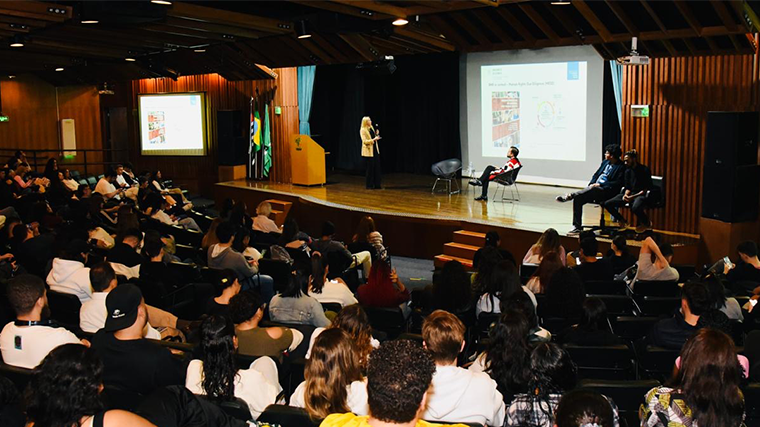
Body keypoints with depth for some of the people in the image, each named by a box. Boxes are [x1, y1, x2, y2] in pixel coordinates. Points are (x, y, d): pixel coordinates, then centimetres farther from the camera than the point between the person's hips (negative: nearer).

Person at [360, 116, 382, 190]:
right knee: (370, 168, -2)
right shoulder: (362, 130, -10)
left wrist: (377, 134, 1)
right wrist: (374, 139, -25)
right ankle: (369, 185, 7)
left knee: (377, 168, 5)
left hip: (375, 150, 7)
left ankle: (377, 184, 10)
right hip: (368, 151, -7)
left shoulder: (371, 128, 11)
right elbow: (365, 141, -17)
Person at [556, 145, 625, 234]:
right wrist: (591, 184, 4)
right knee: (577, 199, -17)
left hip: (606, 191, -7)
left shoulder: (621, 167, -4)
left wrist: (600, 184, -17)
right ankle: (577, 227, -16)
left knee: (593, 189, -40)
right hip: (594, 188, 7)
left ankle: (570, 196, -40)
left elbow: (618, 183, -13)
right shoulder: (605, 162, 20)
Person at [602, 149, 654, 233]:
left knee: (635, 208, -42)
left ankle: (647, 223, -9)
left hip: (641, 195, -7)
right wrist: (626, 194, -8)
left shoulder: (645, 170, -5)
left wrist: (632, 197, -17)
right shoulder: (628, 171, 15)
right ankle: (621, 221, 10)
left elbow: (646, 189, -10)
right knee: (607, 203, -12)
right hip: (630, 194, 7)